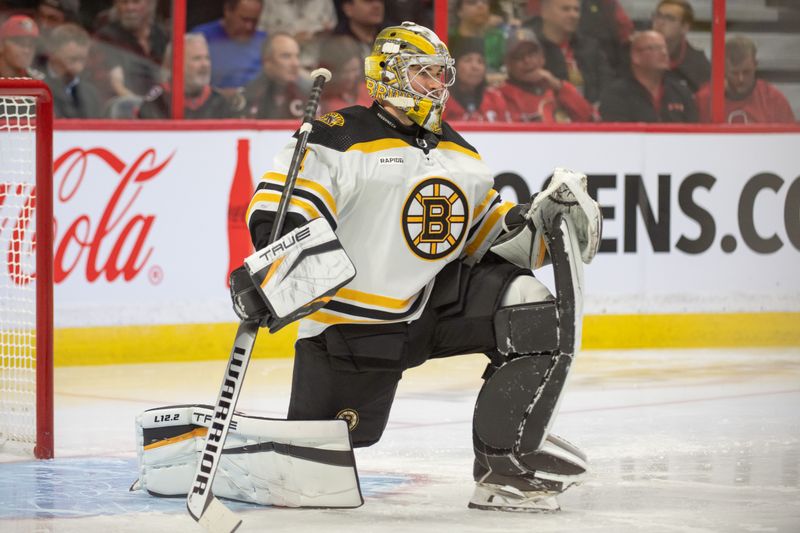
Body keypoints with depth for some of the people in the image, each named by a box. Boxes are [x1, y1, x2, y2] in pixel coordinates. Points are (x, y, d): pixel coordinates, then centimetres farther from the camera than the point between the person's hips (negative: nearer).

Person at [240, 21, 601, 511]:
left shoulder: (459, 154, 14)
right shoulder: (340, 137, -10)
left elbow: (492, 237, 15)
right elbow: (285, 205, -19)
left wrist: (544, 217, -3)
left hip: (440, 297, 6)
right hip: (354, 320, -5)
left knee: (532, 312, -20)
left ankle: (506, 464, -12)